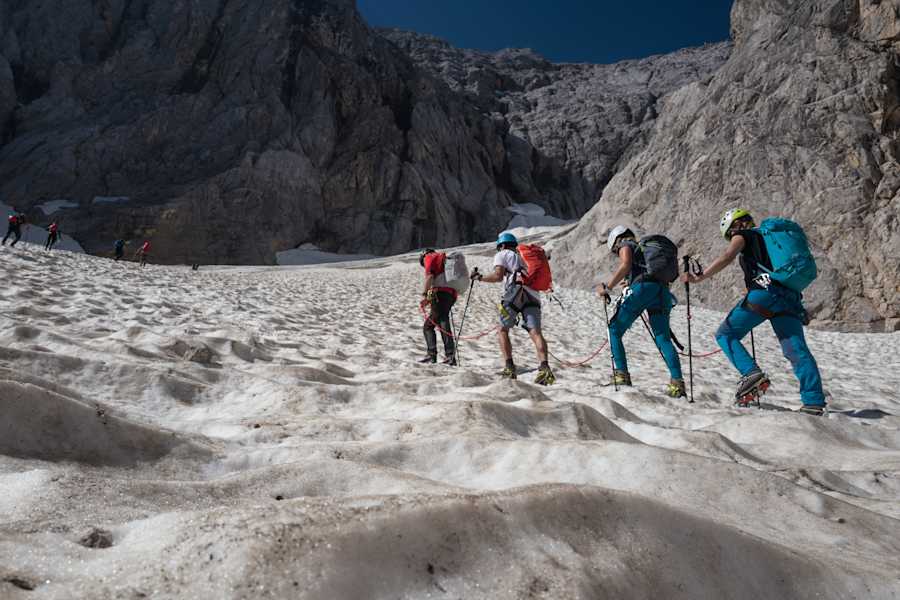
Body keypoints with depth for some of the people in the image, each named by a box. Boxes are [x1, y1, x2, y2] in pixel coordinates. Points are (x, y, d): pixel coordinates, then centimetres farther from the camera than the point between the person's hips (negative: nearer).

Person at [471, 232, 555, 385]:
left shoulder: (502, 254, 18)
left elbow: (498, 276, 2)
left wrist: (479, 277, 15)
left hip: (515, 293, -4)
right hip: (533, 295, 4)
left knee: (503, 330, 11)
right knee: (535, 332, -10)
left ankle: (510, 368, 0)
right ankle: (544, 367, -31)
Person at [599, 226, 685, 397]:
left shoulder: (625, 245, 15)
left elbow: (625, 265, -7)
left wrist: (607, 286, -6)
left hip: (642, 288, -7)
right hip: (662, 291, 7)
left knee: (615, 330, 6)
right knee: (663, 339, 4)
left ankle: (622, 375, -2)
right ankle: (677, 382, -10)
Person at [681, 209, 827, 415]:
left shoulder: (743, 235, 14)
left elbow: (727, 257, -5)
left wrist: (699, 277, -5)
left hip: (764, 292, -6)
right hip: (790, 298, 7)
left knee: (726, 334, 3)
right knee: (797, 350, 0)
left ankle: (752, 374, -17)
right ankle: (814, 401, -11)